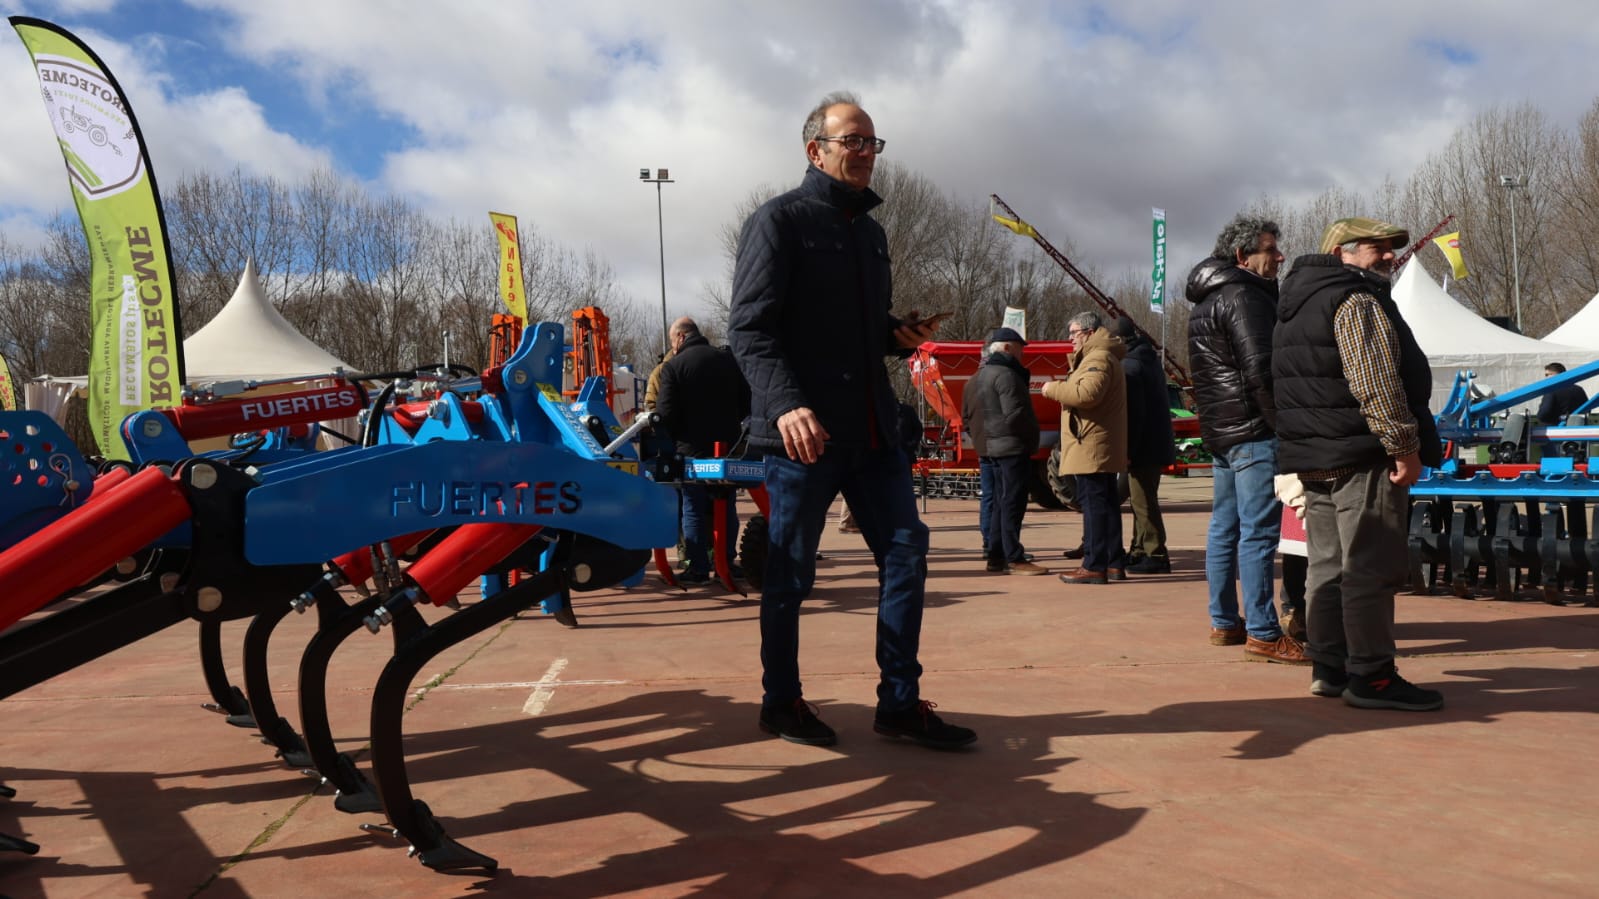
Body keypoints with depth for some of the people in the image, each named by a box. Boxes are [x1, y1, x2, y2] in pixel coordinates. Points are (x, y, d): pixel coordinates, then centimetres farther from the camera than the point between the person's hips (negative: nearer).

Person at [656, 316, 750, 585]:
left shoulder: (673, 366, -9)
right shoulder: (728, 360, 6)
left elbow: (666, 412, -13)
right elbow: (746, 402, 9)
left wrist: (674, 436, 5)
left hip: (692, 448, -4)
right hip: (728, 446, 4)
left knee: (694, 510, 2)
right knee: (725, 507, 11)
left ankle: (699, 567, 2)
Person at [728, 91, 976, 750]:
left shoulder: (870, 232, 19)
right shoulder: (781, 220, -4)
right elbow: (750, 327, -13)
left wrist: (900, 335, 6)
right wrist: (786, 403, -27)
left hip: (873, 428, 7)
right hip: (803, 433, -7)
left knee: (905, 548, 3)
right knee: (791, 569, 3)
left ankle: (900, 702, 12)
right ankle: (781, 701, 19)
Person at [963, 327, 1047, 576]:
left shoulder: (978, 377, 18)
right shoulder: (1005, 375, -14)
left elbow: (967, 416, 22)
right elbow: (1015, 413, -22)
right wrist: (1030, 436, -9)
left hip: (990, 450, 10)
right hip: (1011, 448, -10)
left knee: (1000, 503, 14)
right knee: (1013, 503, -8)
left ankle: (995, 556, 17)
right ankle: (1014, 559, -8)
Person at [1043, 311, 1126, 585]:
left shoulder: (1098, 358, -12)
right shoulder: (1094, 357, 23)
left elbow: (1087, 393, -26)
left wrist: (1054, 389, -15)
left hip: (1092, 447, -11)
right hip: (1101, 447, 11)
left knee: (1093, 503, -11)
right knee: (1106, 503, 12)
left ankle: (1094, 566, -12)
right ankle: (1115, 563, 17)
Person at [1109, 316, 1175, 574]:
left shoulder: (1129, 366, -16)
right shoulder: (1150, 359, 15)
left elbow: (1133, 412, -22)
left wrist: (1129, 450, -20)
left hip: (1143, 446, -10)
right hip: (1157, 444, 10)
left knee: (1143, 502, -7)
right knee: (1142, 501, 18)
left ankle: (1155, 555, -5)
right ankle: (1139, 551, 26)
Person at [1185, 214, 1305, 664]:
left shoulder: (1206, 301, 20)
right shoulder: (1243, 296, -12)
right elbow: (1260, 369, -20)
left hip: (1220, 432, 10)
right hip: (1252, 431, -10)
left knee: (1224, 527, 14)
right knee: (1259, 533, -10)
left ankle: (1224, 622, 21)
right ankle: (1263, 634, -9)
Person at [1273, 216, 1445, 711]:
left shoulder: (1296, 304, 20)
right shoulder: (1357, 300, -11)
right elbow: (1376, 381, -21)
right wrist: (1404, 444, -18)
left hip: (1312, 458, 10)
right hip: (1362, 457, -10)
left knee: (1328, 565, 12)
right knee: (1371, 568, -6)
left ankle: (1329, 668, 17)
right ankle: (1371, 676, -4)